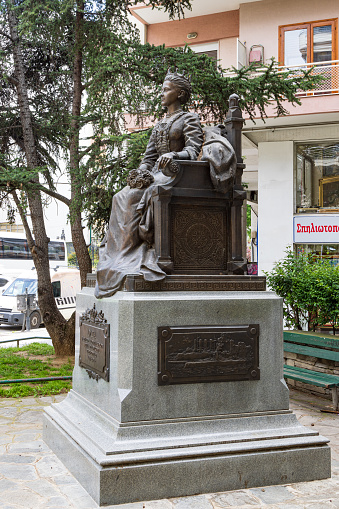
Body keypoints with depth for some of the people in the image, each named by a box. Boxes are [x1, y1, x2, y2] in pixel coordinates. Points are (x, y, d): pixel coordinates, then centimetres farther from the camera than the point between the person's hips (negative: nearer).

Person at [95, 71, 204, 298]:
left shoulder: (189, 119, 3)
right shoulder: (159, 125, 24)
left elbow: (193, 150, -12)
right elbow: (149, 157, 18)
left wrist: (173, 155, -32)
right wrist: (143, 173, -4)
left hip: (177, 176, -7)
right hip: (157, 176, 7)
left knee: (143, 197, -32)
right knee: (123, 198, -18)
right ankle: (124, 252, -21)